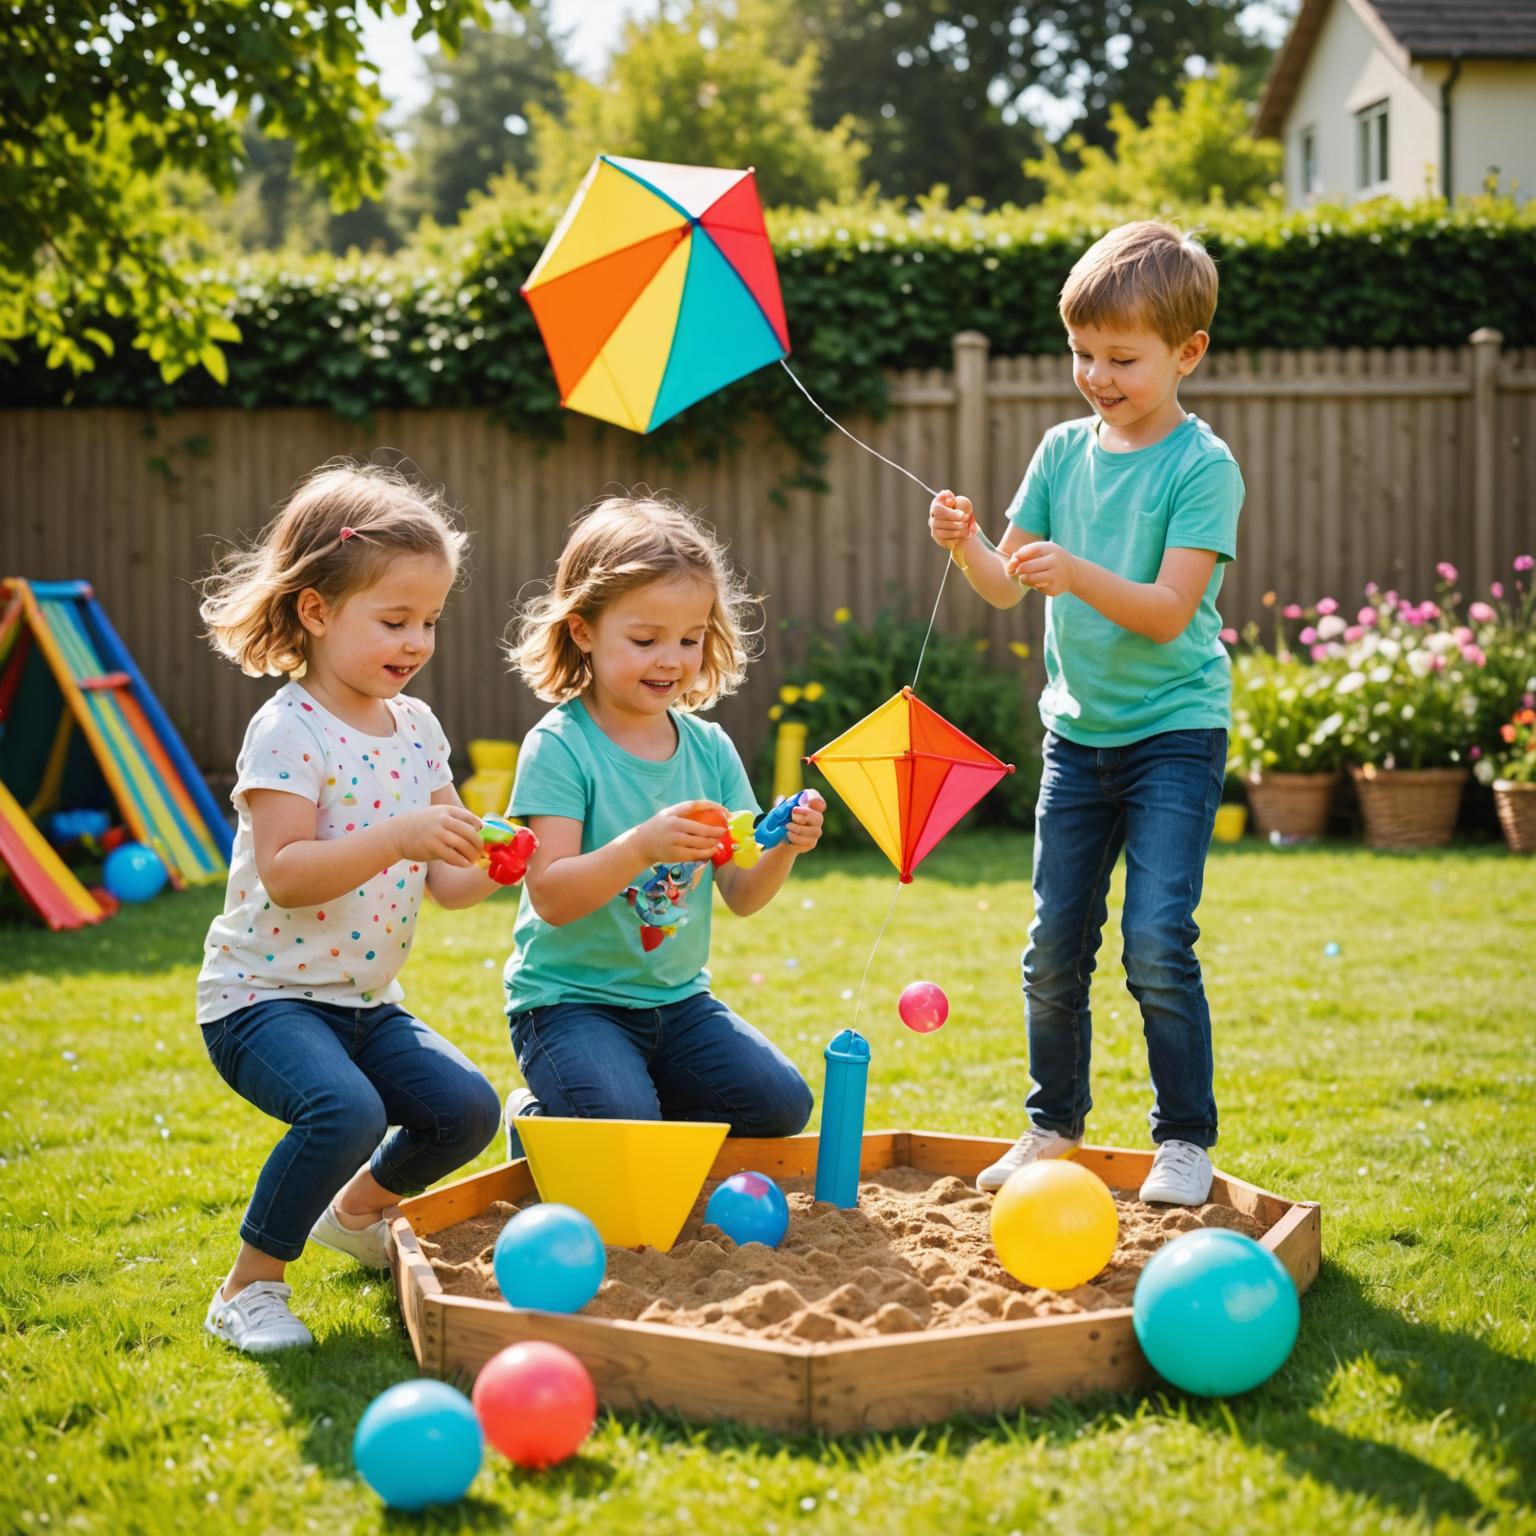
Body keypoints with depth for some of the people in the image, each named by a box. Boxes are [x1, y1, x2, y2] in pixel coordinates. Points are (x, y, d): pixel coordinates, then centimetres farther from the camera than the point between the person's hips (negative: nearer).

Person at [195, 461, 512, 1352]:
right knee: (347, 1111, -31)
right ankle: (250, 1285, -9)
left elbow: (444, 883, 8)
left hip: (369, 1001, 7)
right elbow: (284, 874, -25)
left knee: (467, 1110, -5)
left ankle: (358, 1210, 25)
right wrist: (399, 836, -33)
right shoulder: (289, 730, -15)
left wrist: (490, 862, -13)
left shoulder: (418, 728, 7)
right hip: (264, 995, -7)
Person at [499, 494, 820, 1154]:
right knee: (619, 1121, -27)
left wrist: (782, 849, -17)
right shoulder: (559, 746, -13)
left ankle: (648, 1126, 12)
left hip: (677, 997, 5)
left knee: (780, 1102, -11)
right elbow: (552, 896, -21)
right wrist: (642, 846, -36)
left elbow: (742, 895, 5)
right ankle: (535, 1120, 7)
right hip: (569, 997, -5)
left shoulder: (710, 748, 4)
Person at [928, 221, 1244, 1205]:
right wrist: (969, 545, -15)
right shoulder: (1065, 450, 6)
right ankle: (1054, 1125, 24)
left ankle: (1186, 1139, 4)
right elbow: (1007, 585, 5)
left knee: (1157, 942, -12)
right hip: (1079, 728, 5)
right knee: (1055, 945, 8)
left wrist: (1078, 575, -33)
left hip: (1175, 730, -5)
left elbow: (1170, 609, -19)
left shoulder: (1202, 466, -11)